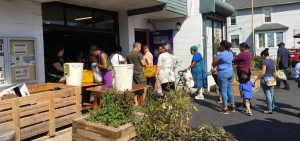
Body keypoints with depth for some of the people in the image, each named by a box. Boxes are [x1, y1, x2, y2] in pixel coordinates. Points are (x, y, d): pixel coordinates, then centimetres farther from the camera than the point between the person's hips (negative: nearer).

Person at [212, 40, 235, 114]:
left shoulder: (221, 54, -14)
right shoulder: (230, 53, 10)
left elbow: (214, 64, -9)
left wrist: (214, 58, 10)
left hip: (223, 73, -8)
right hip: (231, 72, 8)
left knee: (224, 91, -2)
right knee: (229, 90, 16)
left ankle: (225, 108, 1)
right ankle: (233, 106, 23)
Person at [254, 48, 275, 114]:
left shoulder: (264, 61, -13)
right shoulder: (272, 61, 10)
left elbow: (263, 72, -19)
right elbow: (274, 70, 16)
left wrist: (256, 79, -16)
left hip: (265, 79, -8)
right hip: (272, 78, 8)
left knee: (268, 95, -3)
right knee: (272, 94, 14)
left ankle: (269, 109, 1)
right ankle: (272, 107, 24)